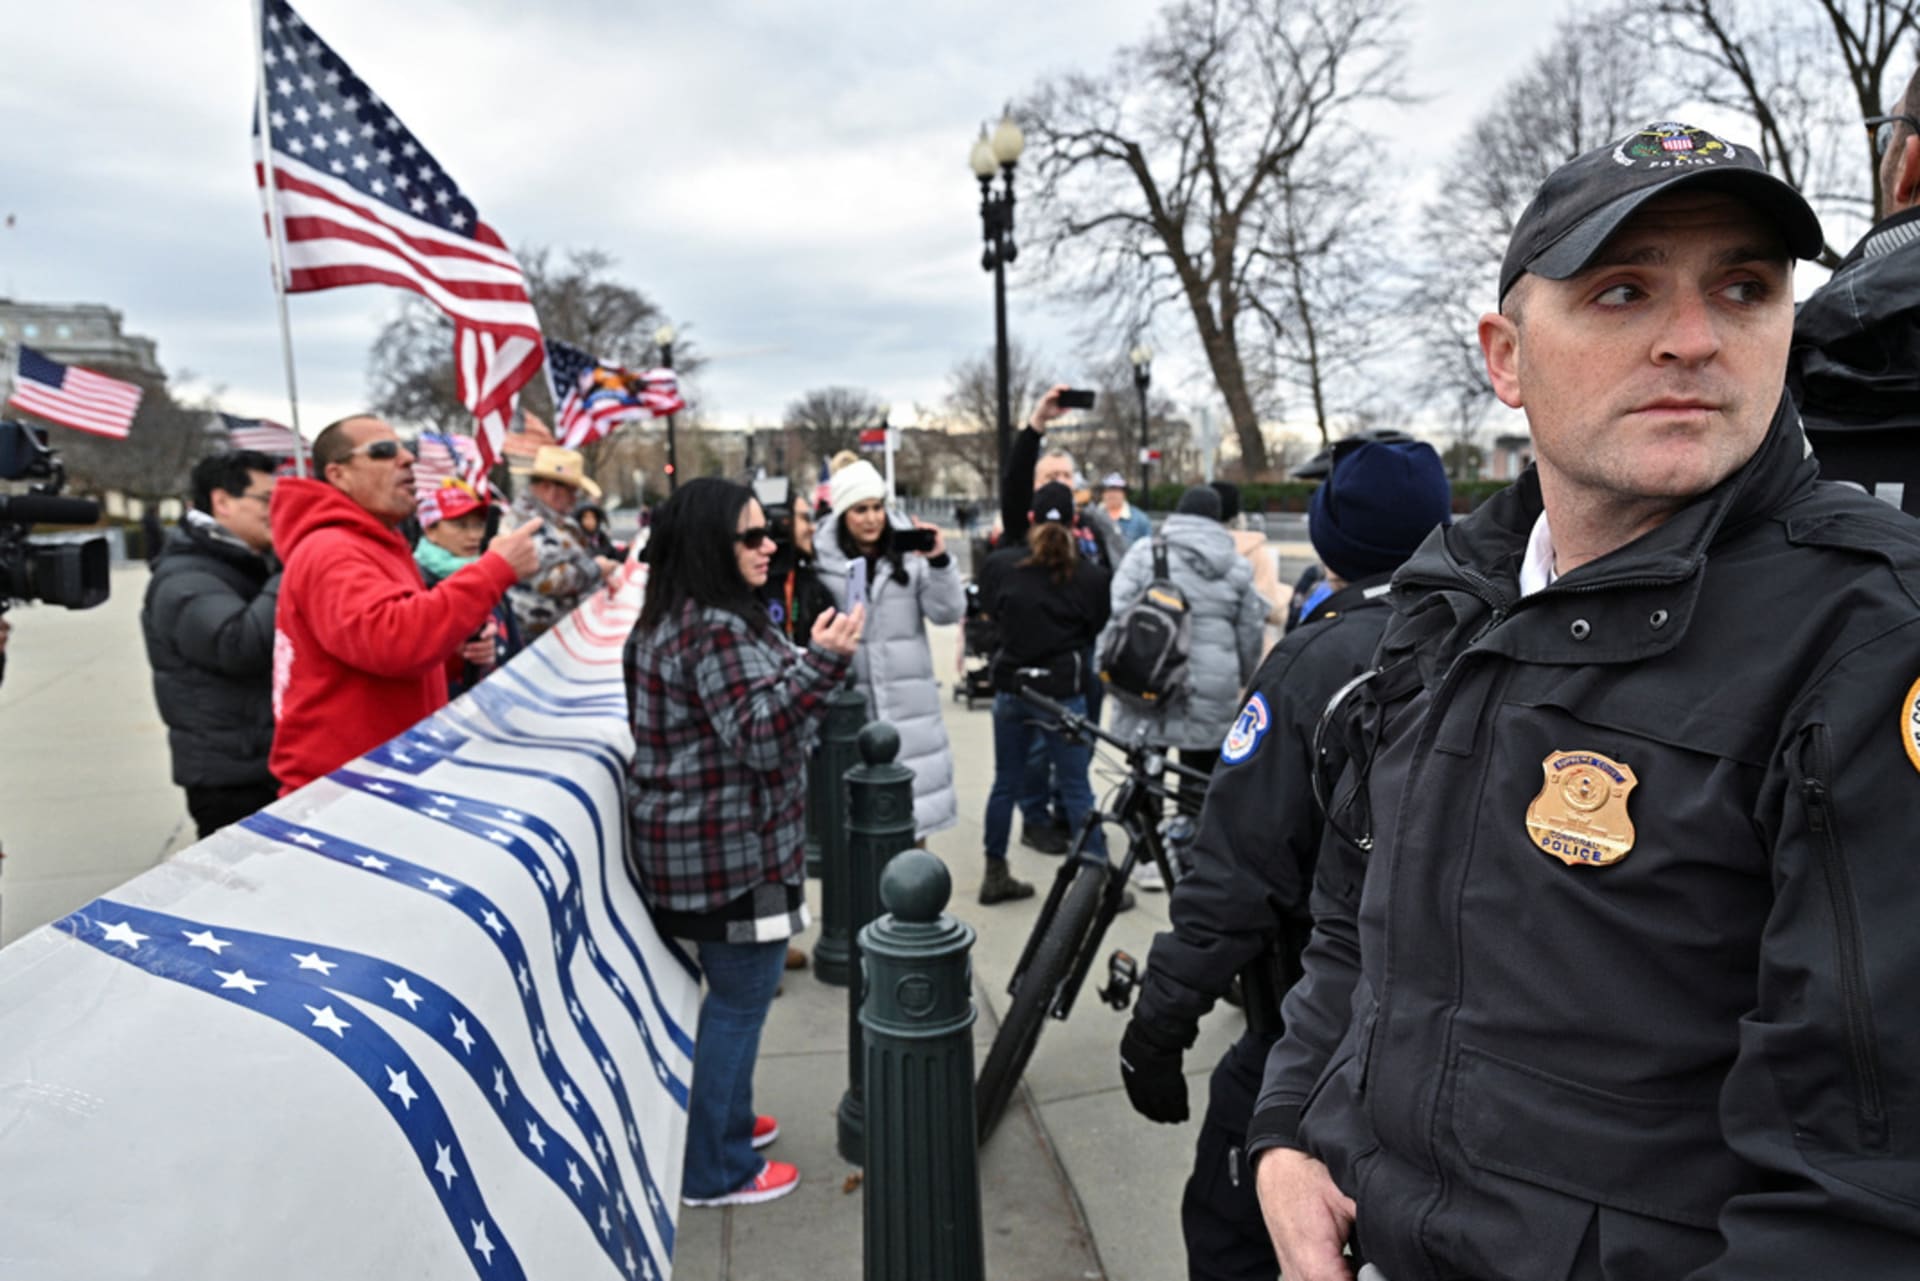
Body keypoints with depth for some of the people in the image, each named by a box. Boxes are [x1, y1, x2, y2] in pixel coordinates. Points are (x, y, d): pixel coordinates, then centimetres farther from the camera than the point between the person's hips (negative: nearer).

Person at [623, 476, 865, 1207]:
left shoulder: (666, 621, 11)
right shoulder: (719, 630, -22)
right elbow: (759, 736, -26)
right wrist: (822, 660, -32)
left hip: (694, 838, 10)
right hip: (730, 846, -10)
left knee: (730, 990, 22)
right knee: (741, 999, 3)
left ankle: (722, 1120, 39)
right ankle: (716, 1169, 17)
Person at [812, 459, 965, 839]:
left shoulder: (910, 553, 1)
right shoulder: (821, 560, -5)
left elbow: (948, 612, -3)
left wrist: (938, 561, -15)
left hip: (908, 697, 2)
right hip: (851, 702, -2)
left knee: (914, 785, 10)